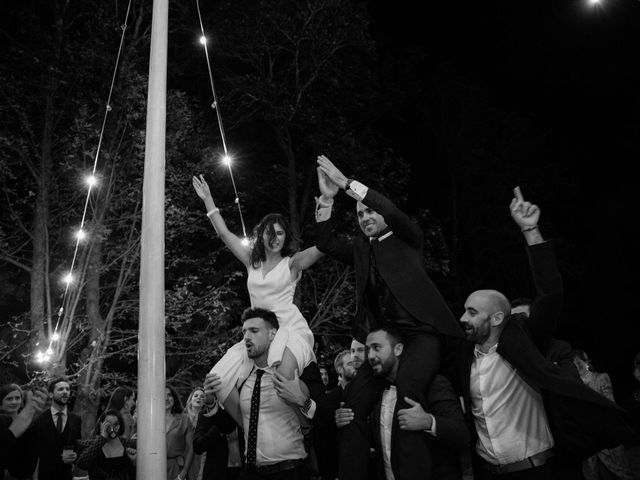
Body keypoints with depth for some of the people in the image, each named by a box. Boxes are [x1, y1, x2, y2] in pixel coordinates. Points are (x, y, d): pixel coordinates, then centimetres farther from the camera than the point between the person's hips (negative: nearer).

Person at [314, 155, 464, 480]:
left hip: (420, 333, -5)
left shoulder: (408, 239, 11)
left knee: (406, 385, -32)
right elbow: (326, 243, 9)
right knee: (353, 403, -13)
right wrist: (327, 198, -3)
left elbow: (392, 212, -8)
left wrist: (347, 183, -11)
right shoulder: (359, 249, 22)